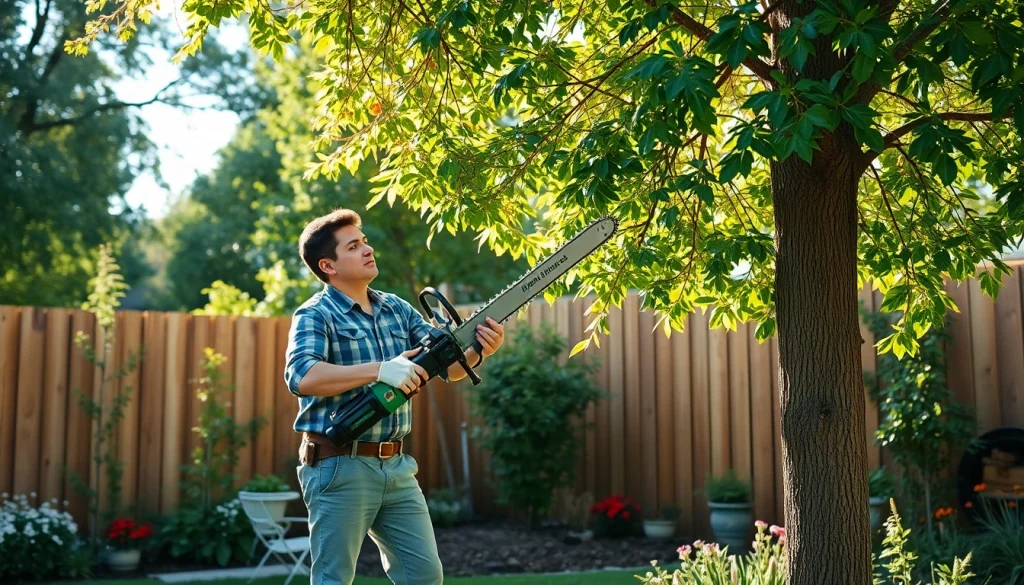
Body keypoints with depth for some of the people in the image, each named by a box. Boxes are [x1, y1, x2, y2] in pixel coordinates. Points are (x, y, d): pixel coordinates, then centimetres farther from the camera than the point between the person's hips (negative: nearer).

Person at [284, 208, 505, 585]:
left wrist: (477, 350, -14)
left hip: (397, 466, 7)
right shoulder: (315, 315, -8)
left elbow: (446, 365, 8)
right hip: (339, 467, -6)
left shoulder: (398, 309, 11)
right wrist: (379, 370, -29)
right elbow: (301, 377, -26)